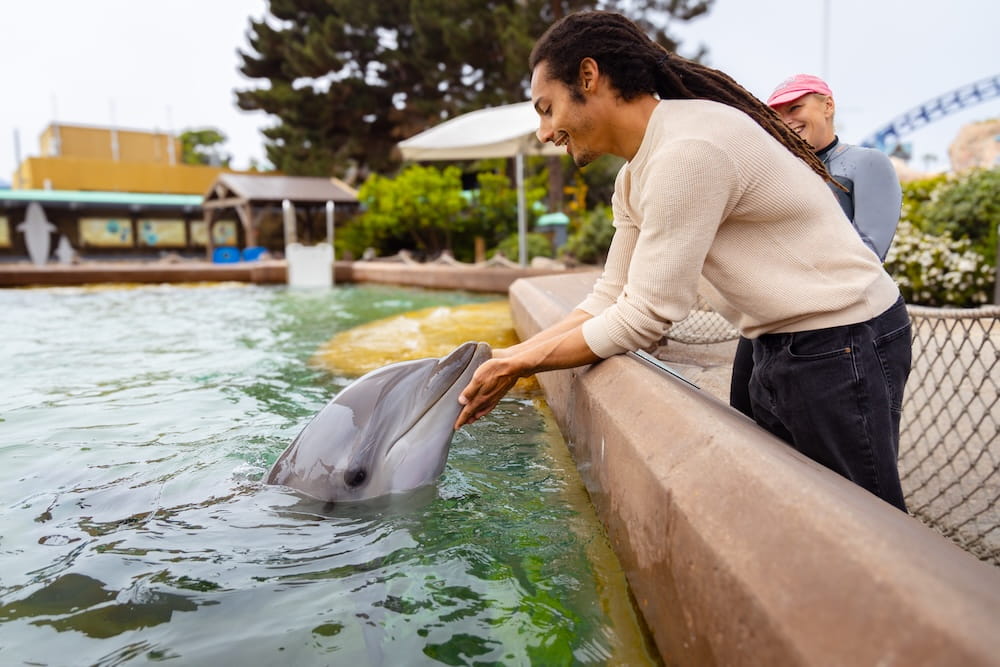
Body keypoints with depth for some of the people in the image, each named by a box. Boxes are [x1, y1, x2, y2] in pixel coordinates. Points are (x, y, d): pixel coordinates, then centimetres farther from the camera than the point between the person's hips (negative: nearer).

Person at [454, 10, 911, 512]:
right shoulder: (634, 178, 6)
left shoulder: (689, 152, -25)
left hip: (841, 343, -9)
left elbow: (643, 318, -23)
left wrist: (518, 365, -13)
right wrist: (504, 358, 1)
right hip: (782, 347, 9)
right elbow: (609, 301, 7)